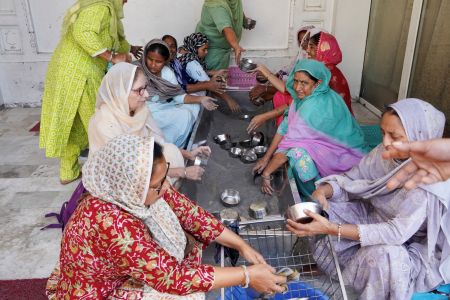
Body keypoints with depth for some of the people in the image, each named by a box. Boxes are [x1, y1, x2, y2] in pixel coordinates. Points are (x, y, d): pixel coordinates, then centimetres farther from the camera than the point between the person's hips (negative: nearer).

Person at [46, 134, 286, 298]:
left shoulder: (136, 192, -19)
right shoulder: (113, 224, -41)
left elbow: (190, 213, -8)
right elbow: (173, 277, -35)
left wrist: (242, 246, -11)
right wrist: (247, 276, -28)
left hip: (122, 273, 7)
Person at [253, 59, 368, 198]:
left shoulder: (316, 105, -29)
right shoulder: (305, 96, -3)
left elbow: (292, 140, -28)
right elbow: (285, 127, 0)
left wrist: (267, 172, -22)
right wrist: (265, 158, -1)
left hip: (346, 156, -9)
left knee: (298, 153, -27)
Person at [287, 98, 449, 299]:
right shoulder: (388, 152, -14)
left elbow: (397, 233, -36)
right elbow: (351, 179, -5)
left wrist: (330, 228, -44)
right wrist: (322, 191, -29)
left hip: (418, 248, -6)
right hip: (378, 218, 6)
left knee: (381, 254, -37)